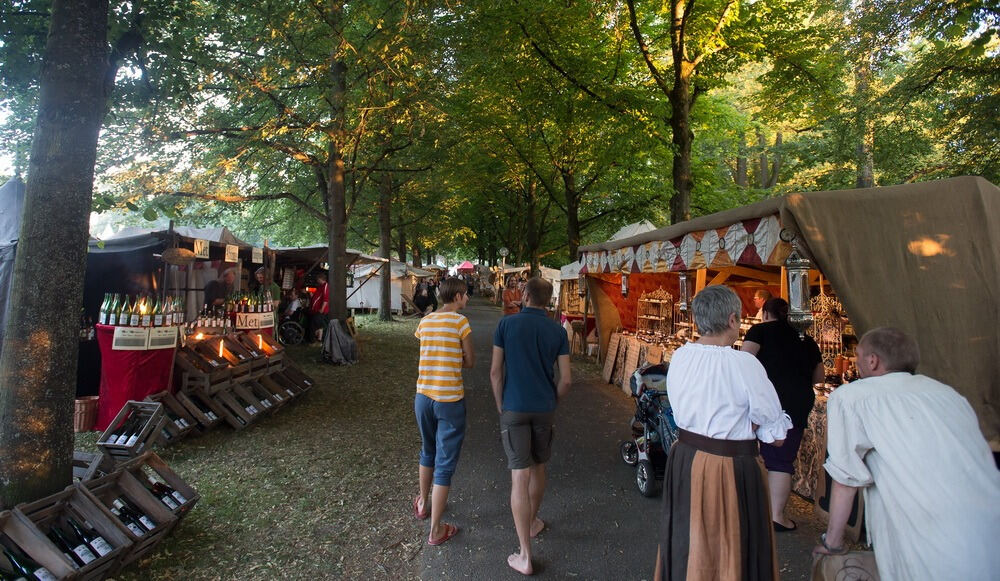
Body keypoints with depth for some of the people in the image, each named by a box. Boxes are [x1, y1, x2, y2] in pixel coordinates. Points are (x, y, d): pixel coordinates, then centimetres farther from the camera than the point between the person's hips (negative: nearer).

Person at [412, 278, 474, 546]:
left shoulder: (424, 321, 5)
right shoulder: (460, 321, -12)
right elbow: (470, 362, -5)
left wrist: (450, 359, 6)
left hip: (423, 396, 6)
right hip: (450, 400, -6)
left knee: (428, 452, 27)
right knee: (445, 463, 5)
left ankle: (423, 503, 45)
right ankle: (436, 529, 12)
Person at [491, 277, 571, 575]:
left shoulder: (506, 324, -6)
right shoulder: (557, 331, -1)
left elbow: (495, 372, -5)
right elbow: (565, 380, -2)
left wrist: (500, 406, 6)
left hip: (514, 409, -2)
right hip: (544, 409, 2)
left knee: (520, 476, -1)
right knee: (538, 468, 21)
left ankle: (524, 556, 3)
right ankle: (533, 522, 43)